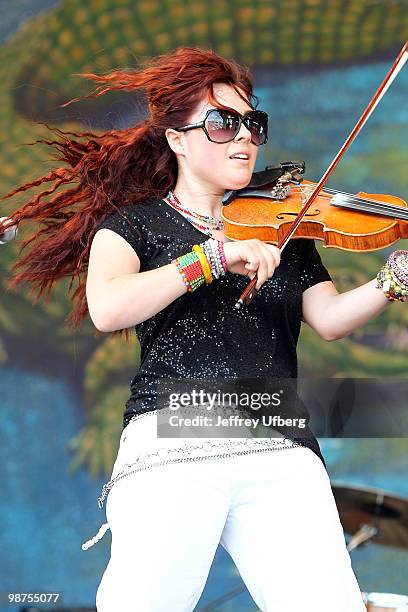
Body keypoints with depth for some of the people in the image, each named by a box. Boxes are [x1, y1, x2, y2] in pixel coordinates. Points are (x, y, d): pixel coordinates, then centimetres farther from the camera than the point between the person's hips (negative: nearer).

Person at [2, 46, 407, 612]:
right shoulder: (135, 222, 12)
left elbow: (330, 320, 7)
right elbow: (107, 309, -8)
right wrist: (215, 256, -13)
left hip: (282, 450, 3)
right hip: (173, 447, -2)